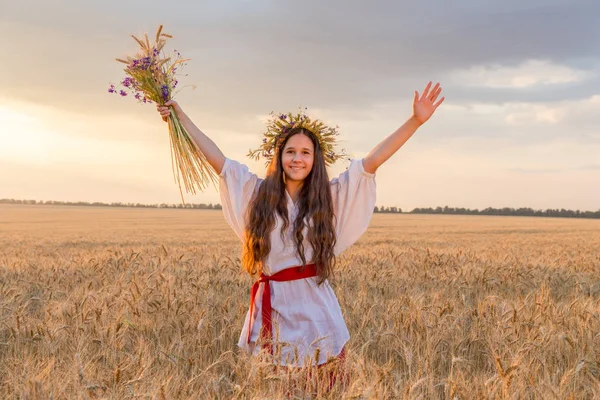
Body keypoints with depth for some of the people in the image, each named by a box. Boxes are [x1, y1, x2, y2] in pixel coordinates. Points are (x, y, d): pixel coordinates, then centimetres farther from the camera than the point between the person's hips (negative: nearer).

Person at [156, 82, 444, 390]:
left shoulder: (330, 197, 2)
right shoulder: (257, 192, 4)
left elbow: (373, 160, -4)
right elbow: (216, 157, 7)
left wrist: (416, 120, -10)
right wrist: (180, 115, 9)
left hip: (315, 312, -1)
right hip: (270, 310, 1)